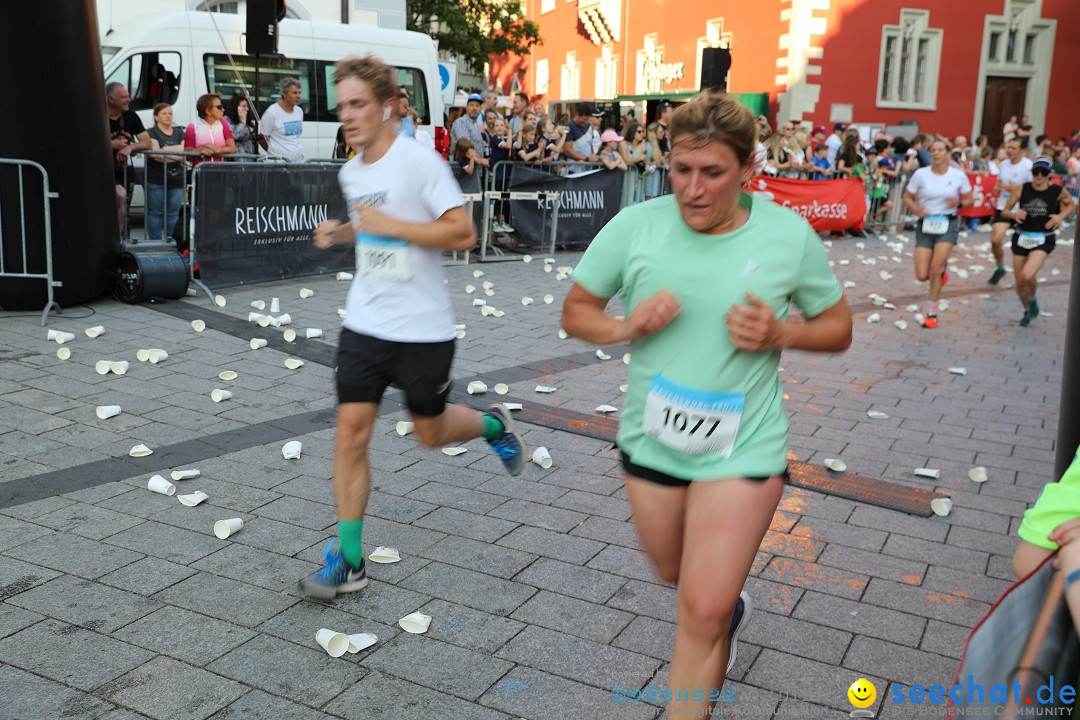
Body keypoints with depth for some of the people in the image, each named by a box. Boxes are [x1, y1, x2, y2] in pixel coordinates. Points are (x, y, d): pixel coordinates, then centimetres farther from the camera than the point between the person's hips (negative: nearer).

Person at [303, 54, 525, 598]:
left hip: (423, 329, -5)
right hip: (364, 324, 6)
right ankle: (348, 560, 9)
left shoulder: (420, 162, -15)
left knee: (430, 432, 11)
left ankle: (493, 425, 45)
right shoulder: (350, 173, 7)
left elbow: (464, 233, -19)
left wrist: (389, 225, -22)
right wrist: (341, 233, 4)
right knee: (350, 434, -1)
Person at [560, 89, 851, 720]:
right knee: (675, 575, 25)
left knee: (702, 615, -7)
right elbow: (575, 311, 1)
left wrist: (780, 334, -19)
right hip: (652, 437, 3)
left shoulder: (790, 235, -10)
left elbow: (838, 329, 2)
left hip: (743, 448, -3)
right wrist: (625, 328, -21)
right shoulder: (634, 227, -10)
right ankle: (732, 604, 61)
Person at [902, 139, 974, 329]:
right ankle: (942, 267, 35)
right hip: (926, 225, 1)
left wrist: (958, 203, -14)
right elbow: (907, 197, 3)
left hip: (948, 224, -1)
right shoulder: (921, 174, -5)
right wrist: (916, 209, -18)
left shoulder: (958, 175, -3)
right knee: (922, 276, -4)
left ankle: (932, 312, 4)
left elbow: (969, 200, 8)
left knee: (935, 269, -13)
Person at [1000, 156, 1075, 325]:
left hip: (1044, 240, -2)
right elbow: (1004, 212, 1)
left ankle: (1033, 299, 12)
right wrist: (1014, 214, -21)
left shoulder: (1058, 191, -7)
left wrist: (1060, 216, -7)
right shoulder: (1022, 189, -5)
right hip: (1021, 238, 3)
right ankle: (1028, 311, 38)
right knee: (1019, 282, 8)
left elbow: (1072, 204, 13)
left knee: (1028, 276, -24)